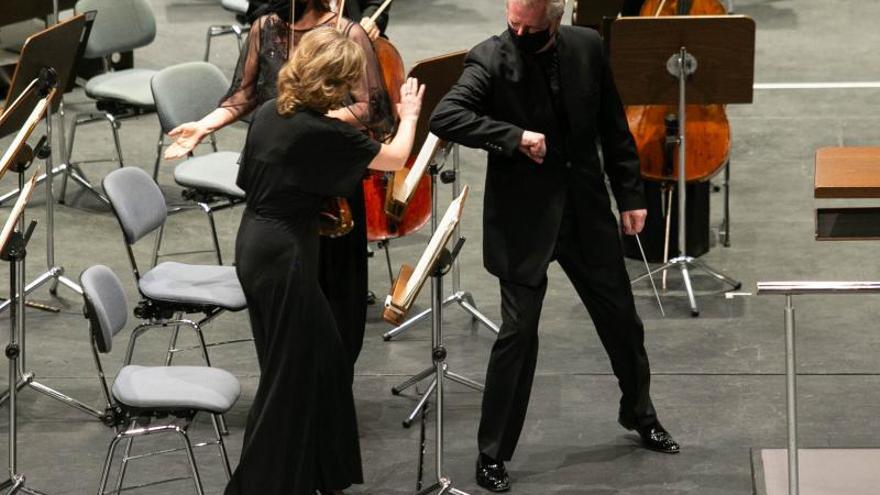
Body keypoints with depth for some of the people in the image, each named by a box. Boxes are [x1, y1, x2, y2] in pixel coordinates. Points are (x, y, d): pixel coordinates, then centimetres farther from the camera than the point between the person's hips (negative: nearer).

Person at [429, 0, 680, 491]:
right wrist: (514, 136, -31)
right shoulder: (492, 59, -14)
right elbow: (445, 117, -26)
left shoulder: (587, 47, -3)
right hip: (523, 218, -4)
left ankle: (640, 414, 41)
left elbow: (614, 127, 6)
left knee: (622, 318, 17)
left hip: (585, 209, 4)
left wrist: (631, 193, 6)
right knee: (518, 333, -4)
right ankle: (493, 452, 9)